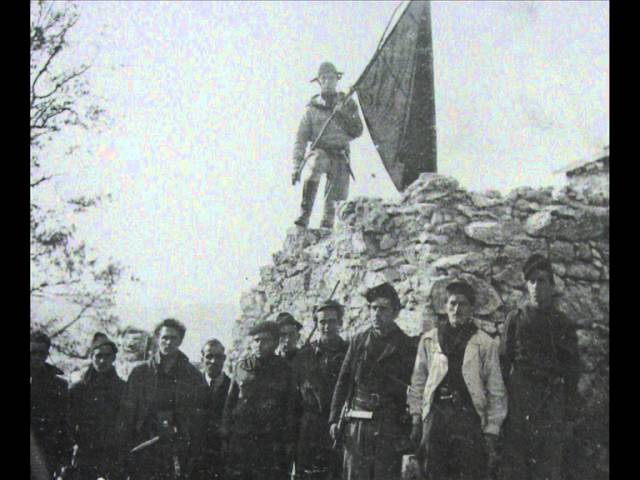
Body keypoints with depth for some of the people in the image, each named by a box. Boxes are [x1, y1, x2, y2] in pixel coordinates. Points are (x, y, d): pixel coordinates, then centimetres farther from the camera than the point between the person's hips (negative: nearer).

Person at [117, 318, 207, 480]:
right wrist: (127, 451, 0)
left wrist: (195, 453, 1)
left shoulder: (193, 376, 7)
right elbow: (126, 415, 6)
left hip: (179, 453, 0)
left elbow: (200, 418, 7)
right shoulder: (139, 373, 6)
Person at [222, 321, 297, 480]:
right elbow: (229, 403, 11)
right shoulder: (241, 367, 9)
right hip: (240, 441, 1)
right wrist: (226, 436, 6)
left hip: (272, 442, -1)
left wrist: (287, 441, 3)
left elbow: (290, 408, 8)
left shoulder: (283, 369, 7)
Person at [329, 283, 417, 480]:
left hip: (389, 426, -2)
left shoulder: (406, 346, 3)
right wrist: (335, 419, 6)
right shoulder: (358, 341, 12)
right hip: (356, 424, 2)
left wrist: (408, 433, -5)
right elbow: (343, 381, 13)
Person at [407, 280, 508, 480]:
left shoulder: (485, 344, 5)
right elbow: (417, 382, 14)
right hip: (435, 416, 2)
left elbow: (496, 392, 4)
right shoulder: (428, 340, 12)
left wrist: (491, 433, -1)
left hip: (469, 418, -2)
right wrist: (416, 418, 8)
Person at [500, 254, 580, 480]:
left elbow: (572, 375, 9)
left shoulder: (563, 324, 9)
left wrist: (569, 418, 5)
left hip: (552, 405, 1)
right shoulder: (515, 319, 7)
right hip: (518, 403, -1)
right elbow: (504, 363, 5)